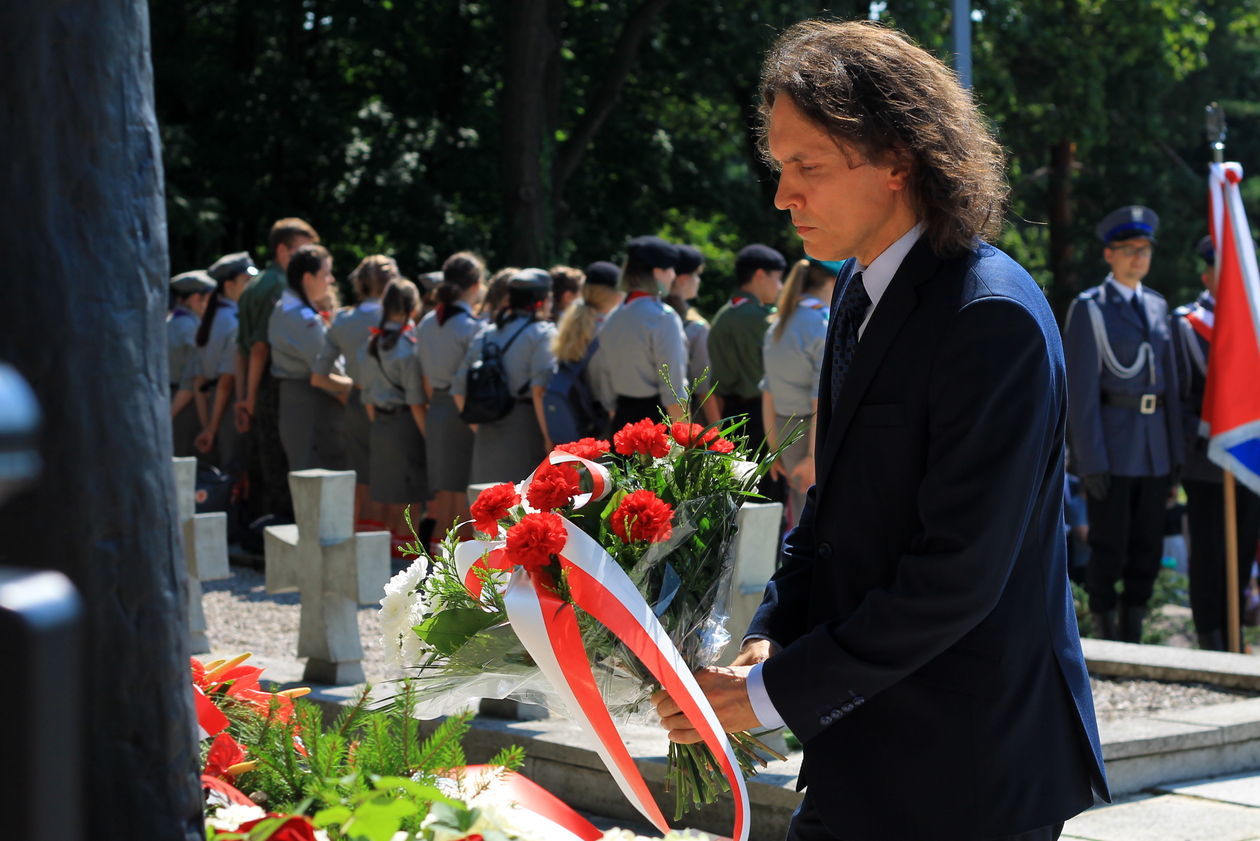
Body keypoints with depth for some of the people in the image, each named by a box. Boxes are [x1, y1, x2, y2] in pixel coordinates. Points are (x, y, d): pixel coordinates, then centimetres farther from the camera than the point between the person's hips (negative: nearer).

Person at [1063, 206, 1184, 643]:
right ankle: (1104, 625, 9)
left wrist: (1175, 451, 11)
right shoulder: (1088, 308, -5)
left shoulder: (1157, 306, 14)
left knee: (1148, 547, 8)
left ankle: (1132, 631, 17)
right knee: (1109, 545, -2)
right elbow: (1081, 389, -10)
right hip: (1111, 445, -6)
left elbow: (1168, 381, 16)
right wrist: (1091, 460, -15)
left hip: (1154, 444, 6)